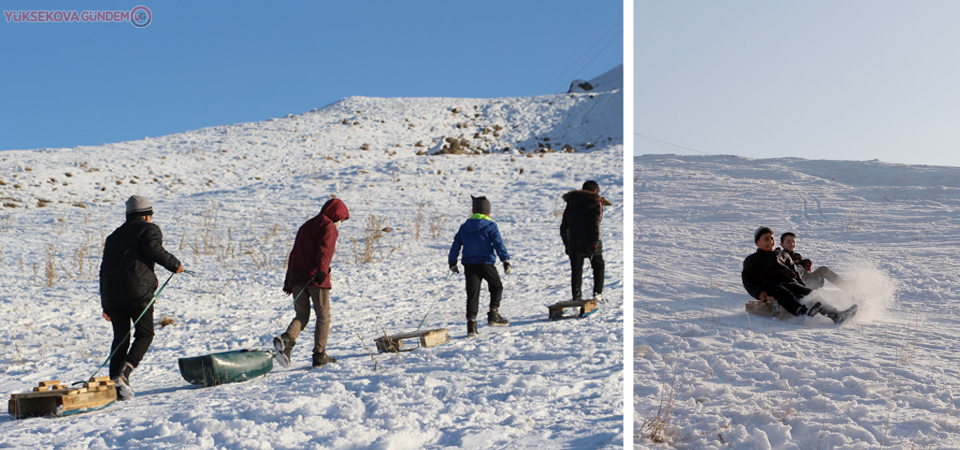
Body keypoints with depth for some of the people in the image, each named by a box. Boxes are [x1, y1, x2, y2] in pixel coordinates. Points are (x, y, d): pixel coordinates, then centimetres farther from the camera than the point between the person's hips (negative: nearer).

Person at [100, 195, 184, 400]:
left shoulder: (114, 235, 27)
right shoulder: (149, 229, 9)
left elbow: (104, 269, 24)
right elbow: (153, 249, -15)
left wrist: (106, 305, 25)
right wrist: (175, 265, -1)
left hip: (111, 293, 6)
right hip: (138, 291, -6)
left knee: (120, 337, 12)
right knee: (144, 334, 4)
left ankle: (115, 384, 6)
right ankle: (123, 373, -14)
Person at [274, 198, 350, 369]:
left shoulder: (306, 226, 25)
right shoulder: (328, 227, 0)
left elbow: (294, 253, 25)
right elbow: (324, 249, -19)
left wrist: (289, 281, 28)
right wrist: (322, 270, -33)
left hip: (296, 277, 7)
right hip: (316, 277, -7)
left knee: (302, 315, 11)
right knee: (323, 316, 4)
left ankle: (286, 339, -16)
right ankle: (319, 355, 3)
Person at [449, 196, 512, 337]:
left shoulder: (464, 227, 9)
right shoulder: (490, 225, -5)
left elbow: (456, 244, 9)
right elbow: (498, 244, -11)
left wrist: (452, 262, 15)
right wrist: (506, 261, -11)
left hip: (469, 265, 4)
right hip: (486, 263, -4)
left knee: (472, 293, 3)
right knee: (497, 287, 16)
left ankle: (471, 322, -7)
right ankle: (493, 315, 6)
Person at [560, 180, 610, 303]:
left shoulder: (570, 204, 14)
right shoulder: (595, 203, -4)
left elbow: (564, 227, 16)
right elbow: (595, 225, -15)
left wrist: (566, 244, 20)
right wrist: (595, 242, -16)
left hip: (574, 243, 4)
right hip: (589, 242, -4)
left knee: (576, 270, 8)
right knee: (598, 266, 13)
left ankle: (577, 297, 4)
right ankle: (598, 293, 5)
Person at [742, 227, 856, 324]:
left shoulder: (783, 255, 36)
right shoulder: (751, 260, 23)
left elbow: (796, 274, 33)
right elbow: (748, 281, 11)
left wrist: (804, 288, 12)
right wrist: (759, 293, -11)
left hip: (791, 283, 5)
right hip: (770, 286, -5)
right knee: (784, 294, -40)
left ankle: (835, 315, -46)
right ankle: (802, 312, -69)